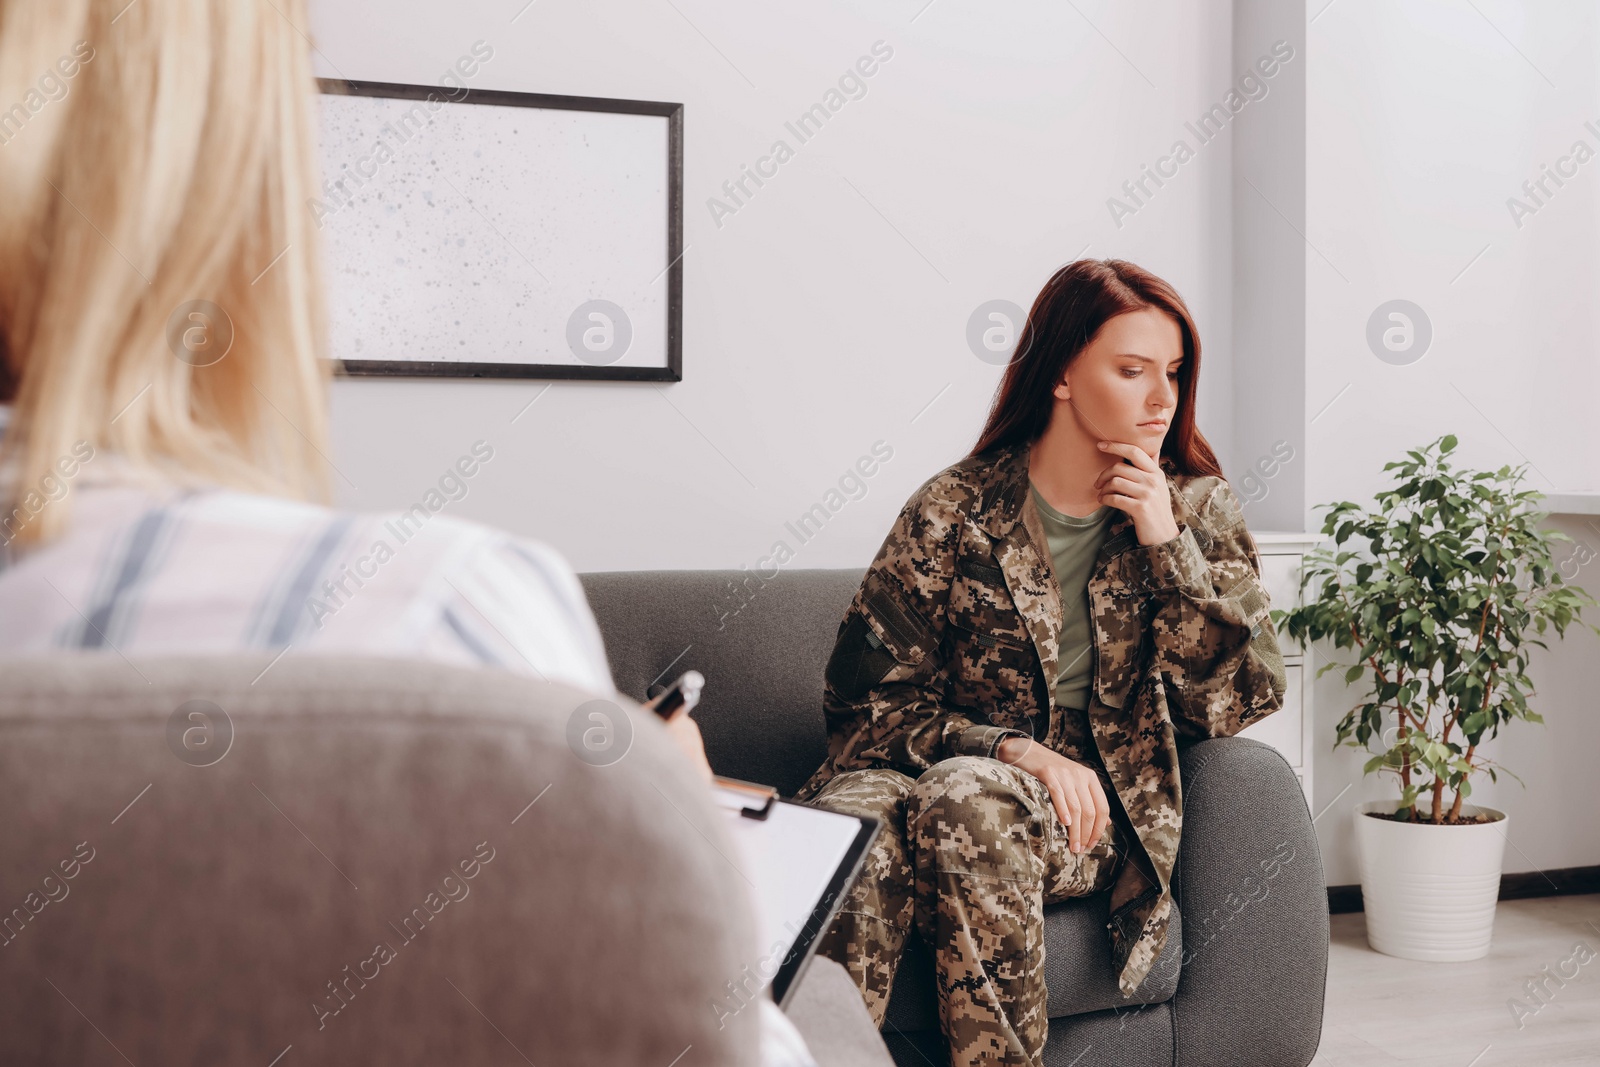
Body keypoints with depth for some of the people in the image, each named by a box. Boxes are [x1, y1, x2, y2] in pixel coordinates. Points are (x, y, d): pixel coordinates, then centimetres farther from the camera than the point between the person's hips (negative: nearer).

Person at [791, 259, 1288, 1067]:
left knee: (967, 797, -35)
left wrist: (1165, 546, -8)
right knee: (857, 818, -35)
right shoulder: (954, 511, 1)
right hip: (952, 775, 0)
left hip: (1096, 817, 0)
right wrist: (1017, 751, -16)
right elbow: (869, 701, -1)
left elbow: (1240, 701, 1)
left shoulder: (1196, 511, 8)